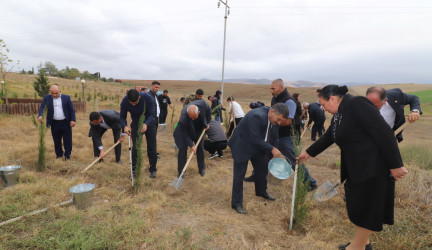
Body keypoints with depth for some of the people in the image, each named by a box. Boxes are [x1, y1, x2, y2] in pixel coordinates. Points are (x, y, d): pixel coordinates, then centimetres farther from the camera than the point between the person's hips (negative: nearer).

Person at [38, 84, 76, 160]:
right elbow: (42, 107, -7)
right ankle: (59, 155, 26)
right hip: (54, 123, 2)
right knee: (56, 141, 11)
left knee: (67, 140, 3)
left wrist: (73, 120, -7)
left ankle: (67, 155, 16)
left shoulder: (66, 98, 1)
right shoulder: (47, 98, 3)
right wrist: (40, 116, -27)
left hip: (65, 122, -2)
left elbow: (72, 109, 1)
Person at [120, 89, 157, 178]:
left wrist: (146, 124, -44)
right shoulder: (124, 102, -23)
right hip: (135, 123, 1)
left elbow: (152, 115, -25)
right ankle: (134, 170, 12)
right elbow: (122, 117, -14)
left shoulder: (148, 98, -30)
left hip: (148, 122, -1)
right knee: (135, 147, -3)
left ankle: (153, 170, 15)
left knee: (151, 146, 2)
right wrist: (125, 126, -36)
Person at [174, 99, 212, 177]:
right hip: (185, 130, -3)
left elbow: (209, 111, -9)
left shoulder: (202, 104, -34)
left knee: (200, 148, 8)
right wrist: (191, 145, -31)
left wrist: (207, 123, -4)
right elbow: (185, 134, -29)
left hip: (199, 129, 3)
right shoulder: (183, 117, -41)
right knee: (182, 149, -8)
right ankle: (181, 172, 6)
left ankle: (202, 169, 25)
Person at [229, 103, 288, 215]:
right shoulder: (257, 116, -34)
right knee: (239, 174, -4)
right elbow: (255, 139, -34)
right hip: (242, 146, -8)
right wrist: (272, 149, -29)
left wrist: (274, 156, 0)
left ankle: (261, 191, 45)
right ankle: (237, 203, 9)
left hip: (258, 147, 8)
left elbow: (274, 138, 2)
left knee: (262, 168, 19)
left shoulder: (275, 120, -8)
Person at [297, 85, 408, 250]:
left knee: (364, 207, 6)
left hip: (372, 166, -9)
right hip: (355, 167, 9)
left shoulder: (356, 104, -18)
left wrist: (395, 165, -19)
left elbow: (384, 133, -21)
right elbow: (327, 138, 22)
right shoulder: (338, 116, 10)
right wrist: (308, 153, 30)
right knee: (355, 204, 18)